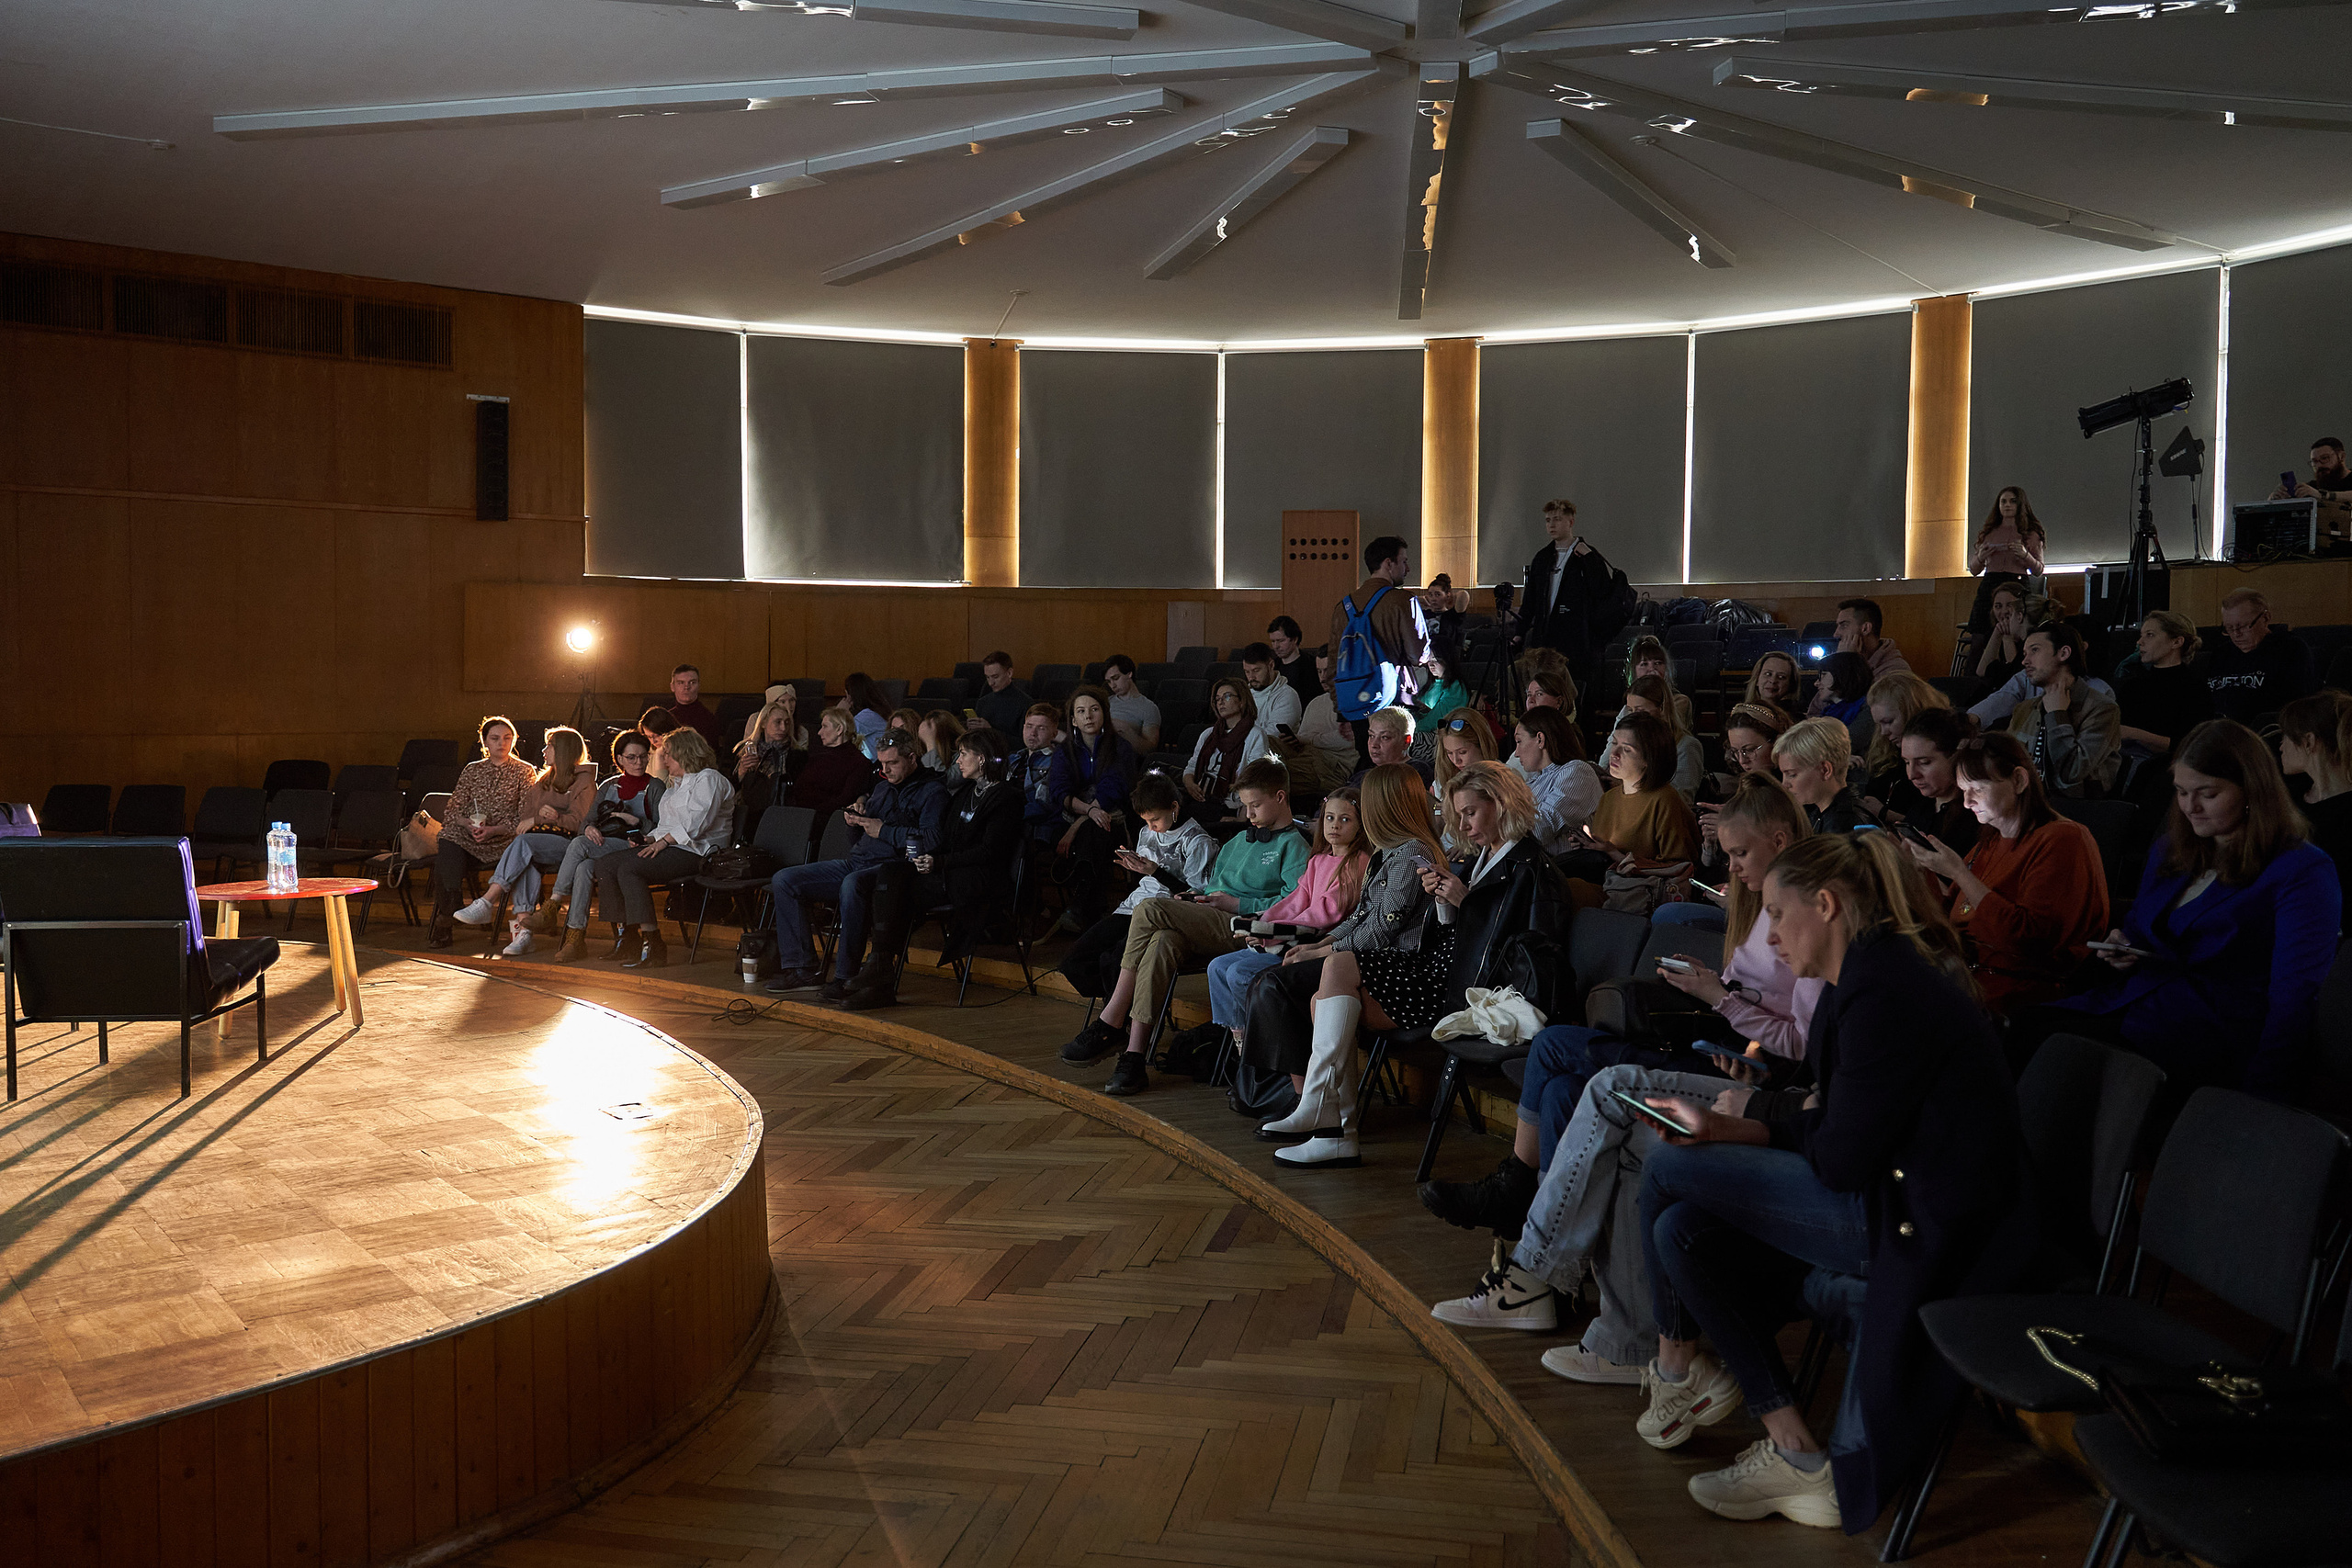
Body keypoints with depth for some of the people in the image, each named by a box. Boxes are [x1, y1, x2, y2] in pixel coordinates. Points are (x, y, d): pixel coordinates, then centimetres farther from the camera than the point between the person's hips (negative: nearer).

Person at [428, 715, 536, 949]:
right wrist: (468, 823, -10)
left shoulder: (523, 771, 9)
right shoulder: (472, 770, 19)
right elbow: (453, 808, 13)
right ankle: (445, 918, -17)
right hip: (466, 835, 2)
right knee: (446, 859, -31)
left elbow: (524, 817, 1)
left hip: (502, 840, -2)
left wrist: (493, 830, -14)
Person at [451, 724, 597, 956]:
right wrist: (541, 812, 0)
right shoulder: (543, 778, 29)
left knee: (523, 843, -33)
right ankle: (521, 931, -45)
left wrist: (537, 820, -7)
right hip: (538, 840, 5)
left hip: (566, 843, -5)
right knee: (526, 860, -32)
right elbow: (528, 813, 23)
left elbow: (577, 821, -6)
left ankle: (486, 903, -39)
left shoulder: (583, 781, 6)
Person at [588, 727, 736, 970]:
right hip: (669, 847, 9)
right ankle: (628, 936, -12)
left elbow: (696, 822, -15)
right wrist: (652, 838, 7)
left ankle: (654, 948, -29)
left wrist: (664, 841, -19)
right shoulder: (676, 783, 29)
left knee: (629, 868, -29)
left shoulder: (708, 778, -1)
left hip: (695, 852, -9)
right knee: (605, 865, -10)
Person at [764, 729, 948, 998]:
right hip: (857, 862, 9)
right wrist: (857, 820, 8)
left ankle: (845, 977, -35)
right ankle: (802, 969, -7)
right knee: (784, 880, -2)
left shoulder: (933, 791, 0)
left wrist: (883, 830, -11)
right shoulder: (883, 787, 26)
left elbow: (932, 840, -17)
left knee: (852, 883, -42)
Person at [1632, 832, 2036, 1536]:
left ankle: (1677, 1364, 19)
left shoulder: (1883, 992, -19)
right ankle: (1797, 1453, 9)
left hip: (1925, 1231, -10)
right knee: (1681, 1230, 7)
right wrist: (1727, 1129, 9)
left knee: (1666, 1170, -7)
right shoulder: (1878, 973, 12)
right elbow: (1838, 1133, 14)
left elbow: (1841, 1160, -17)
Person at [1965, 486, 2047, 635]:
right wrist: (1980, 557, -3)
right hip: (1988, 588, 2)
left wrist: (2025, 555, -10)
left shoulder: (2030, 534, 12)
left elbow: (2038, 572, 8)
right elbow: (1974, 571, 19)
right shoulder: (1988, 533, 17)